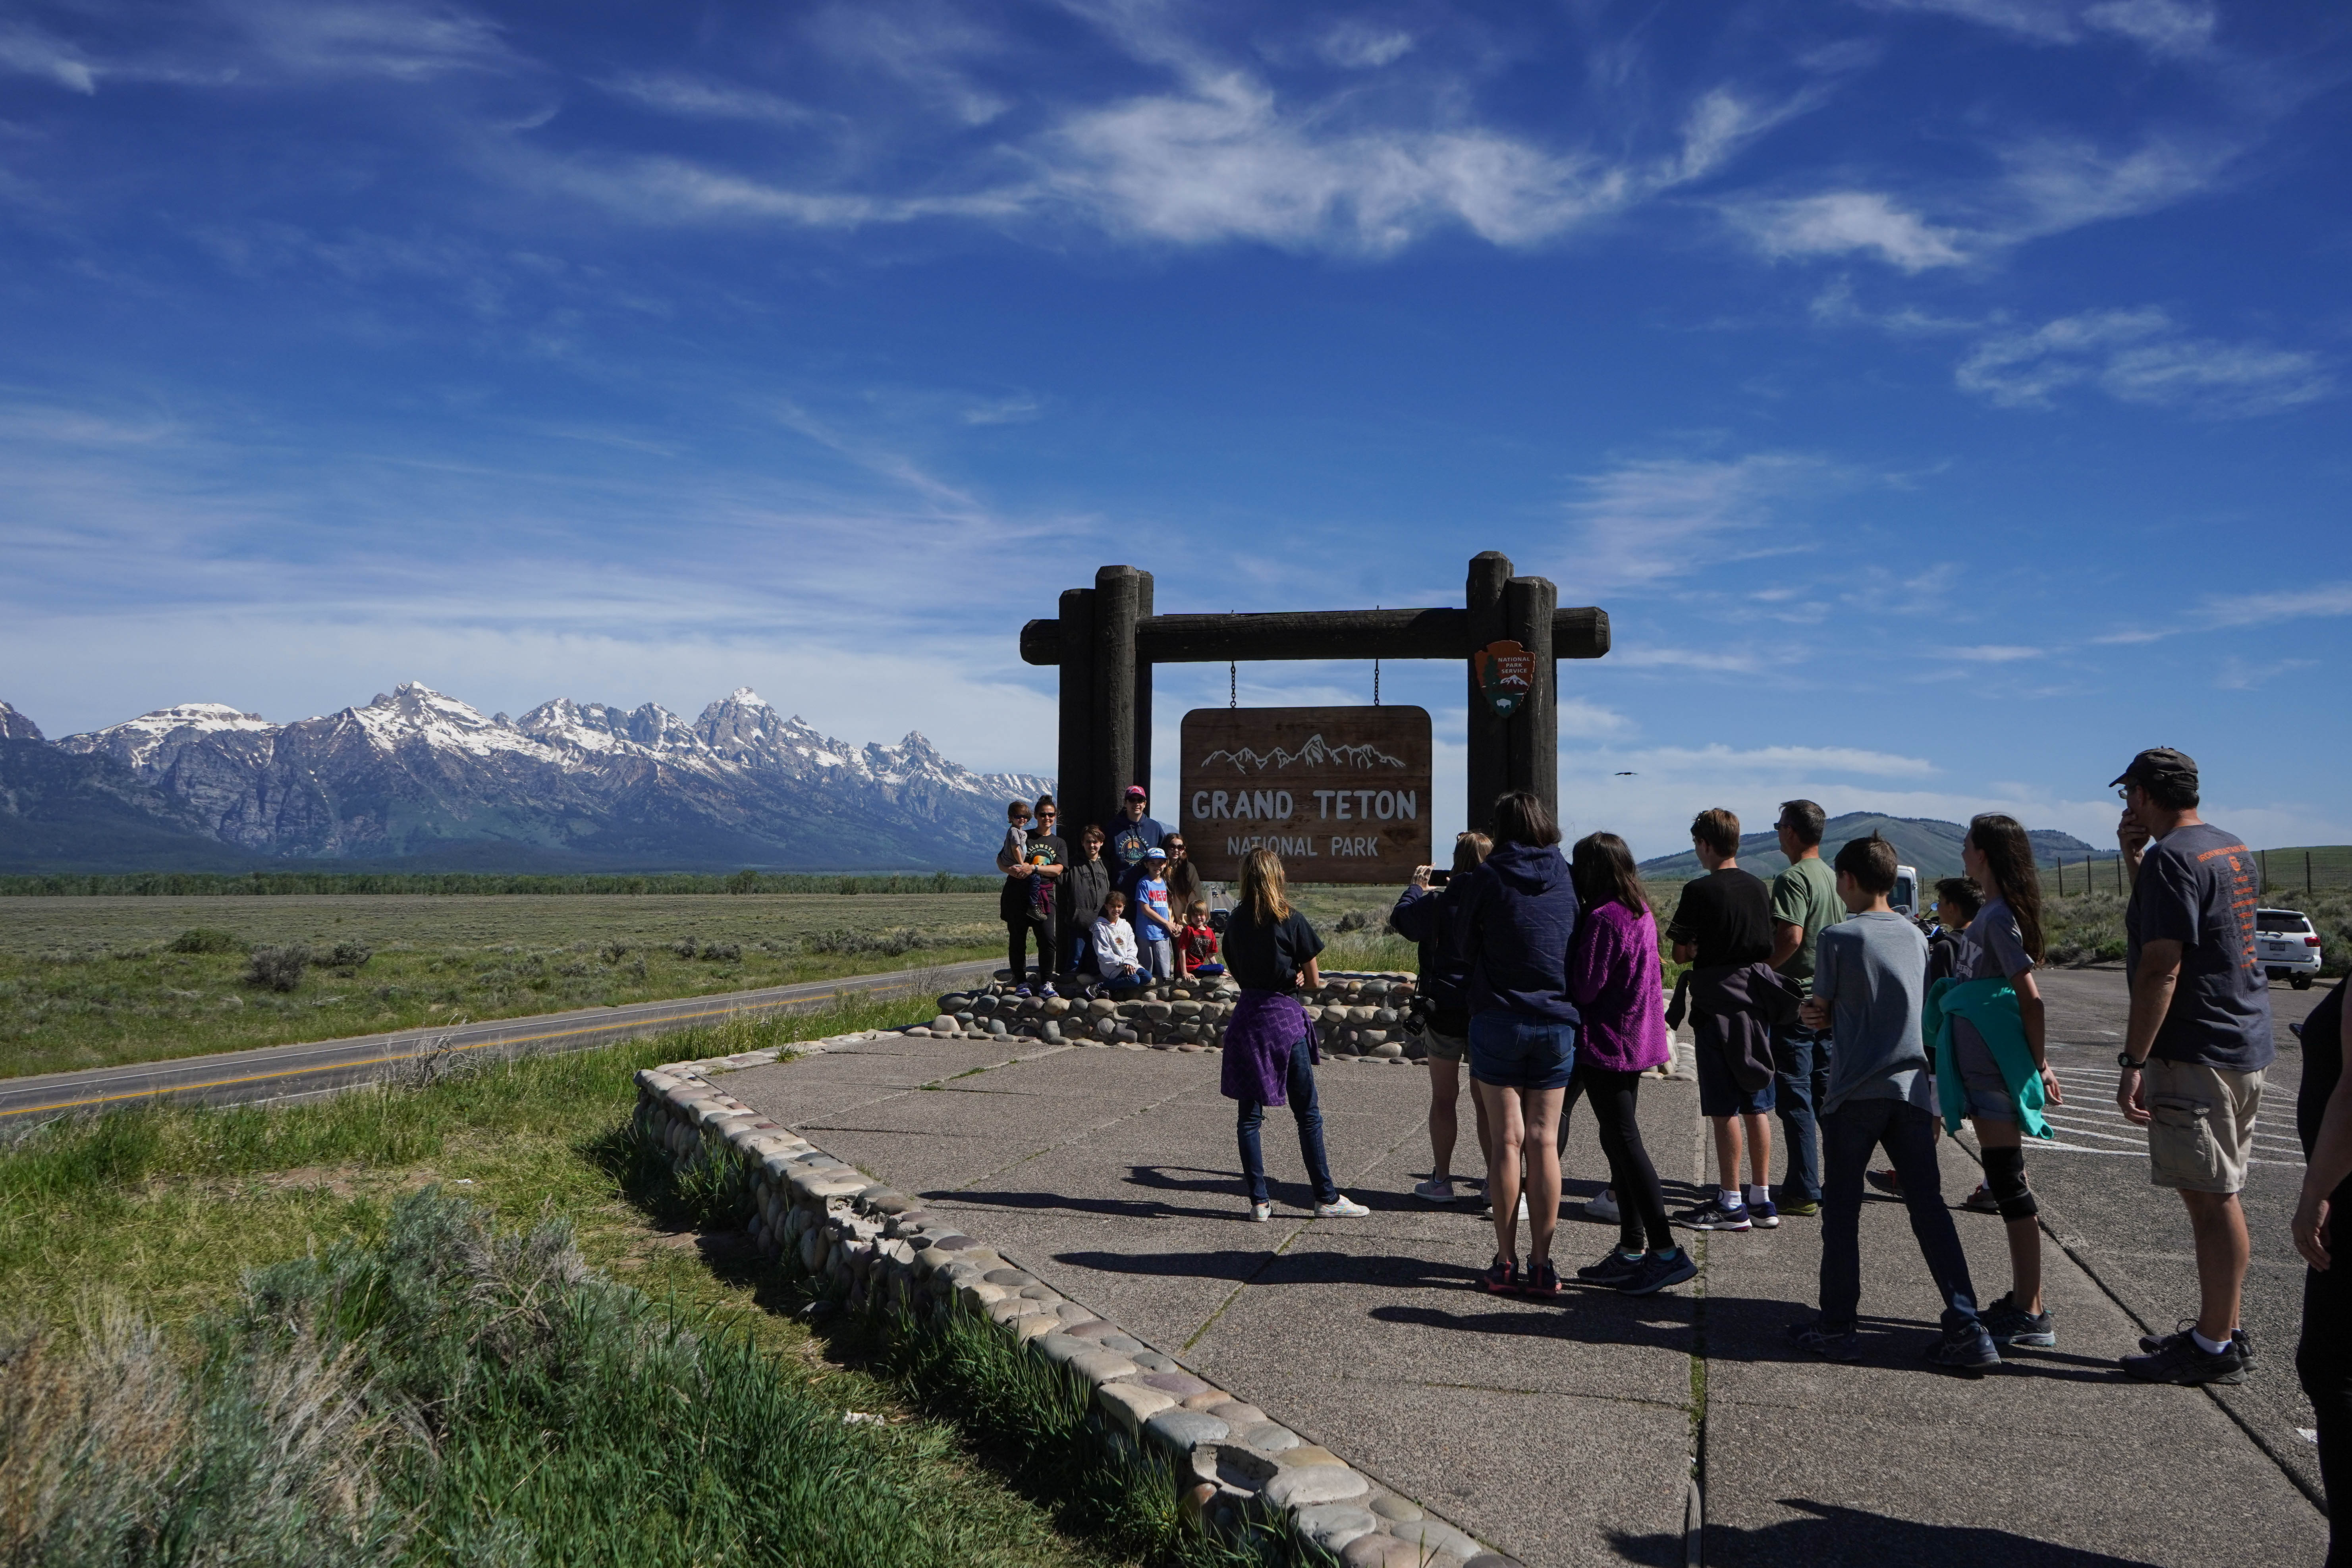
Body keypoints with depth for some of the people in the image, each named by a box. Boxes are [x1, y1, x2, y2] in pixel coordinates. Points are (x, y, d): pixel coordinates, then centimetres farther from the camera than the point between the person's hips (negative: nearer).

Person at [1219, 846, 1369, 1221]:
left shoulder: (1234, 923, 5)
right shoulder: (1291, 921, -7)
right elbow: (1313, 980, -2)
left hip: (1246, 1017, 4)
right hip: (1285, 1017, -3)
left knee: (1249, 1115, 7)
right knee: (1307, 1113, 6)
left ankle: (1259, 1201, 7)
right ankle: (1327, 1198, 12)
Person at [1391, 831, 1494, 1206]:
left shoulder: (1439, 902, -10)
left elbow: (1400, 920, 5)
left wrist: (1417, 888, 21)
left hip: (1444, 1010, -2)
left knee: (1444, 1098, 8)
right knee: (1486, 1100, 11)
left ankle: (1441, 1180, 12)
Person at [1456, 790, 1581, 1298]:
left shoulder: (1486, 877, -5)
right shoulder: (1566, 876, 2)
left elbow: (1466, 947, 4)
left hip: (1498, 1020, -2)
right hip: (1557, 1021, 2)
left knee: (1507, 1140, 3)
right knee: (1544, 1141, 6)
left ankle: (1506, 1262, 6)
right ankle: (1541, 1264, 8)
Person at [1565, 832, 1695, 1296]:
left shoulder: (1602, 919, -19)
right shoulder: (1642, 913, 10)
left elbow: (1584, 988, -17)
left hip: (1606, 1044, -9)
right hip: (1637, 1043, 9)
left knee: (1625, 1143, -5)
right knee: (1620, 1142, 15)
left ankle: (1667, 1252, -5)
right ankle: (1631, 1250, 20)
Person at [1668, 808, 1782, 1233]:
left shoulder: (1700, 891, -11)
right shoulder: (1759, 888, 8)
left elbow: (1680, 953, -9)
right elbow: (1768, 947, 17)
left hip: (1717, 1008, -7)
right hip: (1756, 1005, 7)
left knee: (1724, 1109, -2)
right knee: (1757, 1106, 11)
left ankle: (1731, 1204, 2)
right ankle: (1762, 1200, 17)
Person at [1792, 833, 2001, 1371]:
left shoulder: (1838, 937, -7)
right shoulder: (1916, 936, 10)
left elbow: (1819, 1011, -1)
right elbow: (1919, 1011, 17)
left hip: (1856, 1091, -5)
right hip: (1913, 1088, 5)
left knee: (1842, 1210, 6)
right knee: (1928, 1208, 7)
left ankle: (1838, 1327, 11)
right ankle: (1968, 1330, 2)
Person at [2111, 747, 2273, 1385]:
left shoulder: (2171, 857, -16)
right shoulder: (2235, 851, 14)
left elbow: (2161, 967, -22)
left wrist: (2134, 1061, -20)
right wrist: (2133, 859, 16)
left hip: (2196, 1053, -10)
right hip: (2246, 1045, 10)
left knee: (2210, 1198, -4)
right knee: (2218, 1195, 16)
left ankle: (2216, 1350, 3)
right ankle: (2221, 1330, 25)